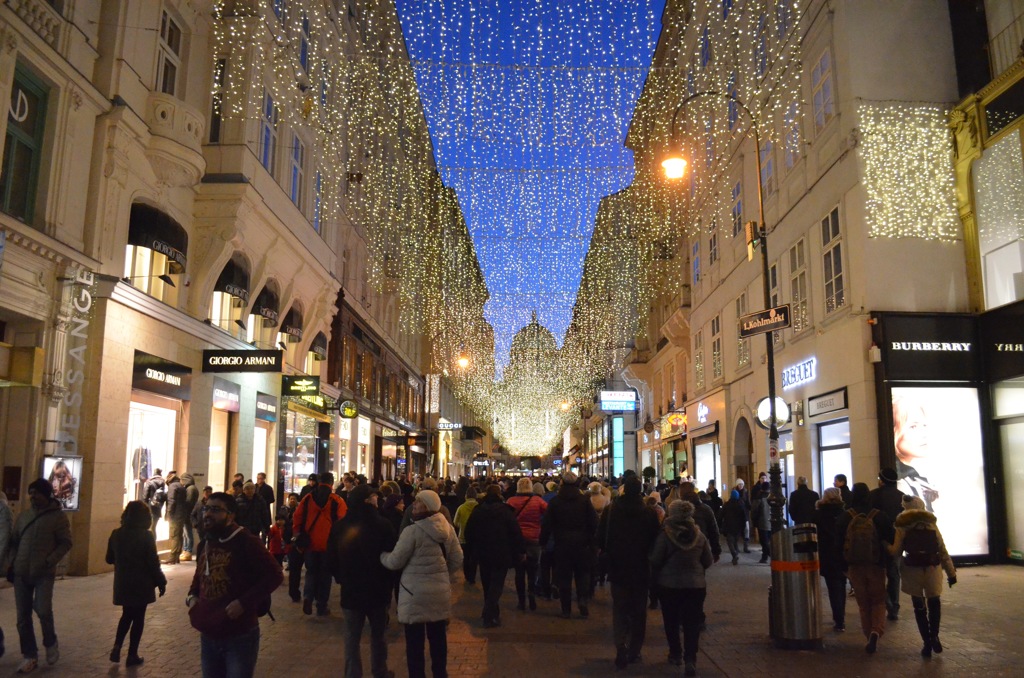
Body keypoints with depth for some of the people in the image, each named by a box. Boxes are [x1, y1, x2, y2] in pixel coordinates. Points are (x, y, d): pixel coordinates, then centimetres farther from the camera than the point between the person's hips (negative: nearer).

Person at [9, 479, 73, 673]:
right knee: (23, 616, 6)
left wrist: (49, 561, -16)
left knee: (43, 610, -14)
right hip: (21, 573, 5)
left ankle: (50, 643, 14)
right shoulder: (24, 515, 10)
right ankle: (29, 656, 17)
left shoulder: (58, 516, -4)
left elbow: (66, 543, -5)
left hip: (44, 574, -5)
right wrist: (13, 563, 4)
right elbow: (14, 541, 16)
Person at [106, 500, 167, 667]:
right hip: (141, 585, -4)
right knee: (138, 618, 7)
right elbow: (153, 563, -14)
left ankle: (117, 647, 6)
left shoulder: (116, 534, -1)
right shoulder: (146, 536, -16)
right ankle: (132, 655, 11)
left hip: (122, 584, 5)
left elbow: (109, 559, 9)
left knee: (127, 616, 21)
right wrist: (161, 582, -3)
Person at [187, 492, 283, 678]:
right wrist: (192, 596, 7)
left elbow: (274, 575, -20)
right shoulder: (207, 545, 9)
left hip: (240, 636, -7)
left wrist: (243, 603, -24)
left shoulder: (246, 541, -15)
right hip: (208, 636, 7)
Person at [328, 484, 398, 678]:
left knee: (352, 637, 9)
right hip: (378, 589, -1)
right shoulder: (383, 525, -14)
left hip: (350, 590, 1)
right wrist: (389, 582, 6)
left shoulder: (339, 527, -5)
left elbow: (331, 561, 1)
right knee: (378, 636, 15)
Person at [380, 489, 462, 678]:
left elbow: (394, 562, -10)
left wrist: (381, 554, 10)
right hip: (441, 590, 6)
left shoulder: (413, 531, -16)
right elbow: (457, 560, 8)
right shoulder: (447, 528, 3)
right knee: (438, 638, 16)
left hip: (415, 592, -6)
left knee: (414, 641, 6)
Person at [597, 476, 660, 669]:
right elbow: (655, 539, -3)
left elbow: (600, 538, -2)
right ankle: (634, 651, 17)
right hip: (641, 568, 0)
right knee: (638, 611, 14)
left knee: (619, 610, 8)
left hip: (617, 567, 0)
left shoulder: (610, 510, -7)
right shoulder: (649, 512, -9)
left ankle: (621, 651, -7)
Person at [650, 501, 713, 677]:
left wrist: (657, 575, 12)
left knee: (672, 621, 16)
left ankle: (676, 654, 29)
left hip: (669, 584, -2)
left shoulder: (665, 535, -14)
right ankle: (690, 660, -7)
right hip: (696, 584, 2)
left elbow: (655, 561, -10)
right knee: (692, 623, 3)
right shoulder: (700, 536, -3)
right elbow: (708, 561, 5)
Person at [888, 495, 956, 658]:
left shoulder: (902, 527, 2)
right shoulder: (932, 525, 8)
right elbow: (943, 551, 5)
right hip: (932, 569, 1)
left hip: (912, 570, -1)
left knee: (919, 607, 9)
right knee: (934, 602, 21)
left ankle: (927, 642, 9)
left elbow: (896, 551, -3)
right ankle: (934, 636, 8)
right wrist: (951, 573, 9)